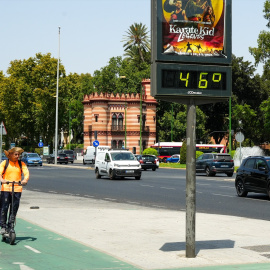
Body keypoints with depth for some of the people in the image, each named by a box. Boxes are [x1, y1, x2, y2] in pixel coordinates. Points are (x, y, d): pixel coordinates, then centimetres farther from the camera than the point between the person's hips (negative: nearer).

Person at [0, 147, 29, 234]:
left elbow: (26, 173, -2)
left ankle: (9, 226, 15)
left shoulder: (22, 164, 9)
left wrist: (25, 180, -24)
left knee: (14, 208, 2)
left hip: (17, 189, 1)